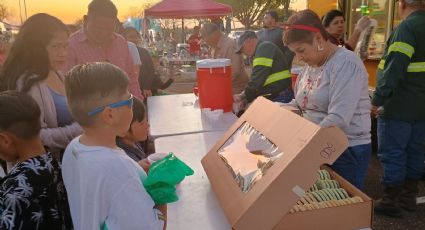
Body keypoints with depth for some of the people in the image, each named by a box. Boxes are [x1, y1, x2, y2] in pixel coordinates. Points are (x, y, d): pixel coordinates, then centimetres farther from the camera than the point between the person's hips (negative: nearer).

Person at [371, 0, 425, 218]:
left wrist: (377, 100, -20)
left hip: (399, 107, -9)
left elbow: (394, 68, -24)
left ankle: (391, 201, 8)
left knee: (392, 153, 0)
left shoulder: (406, 27, -15)